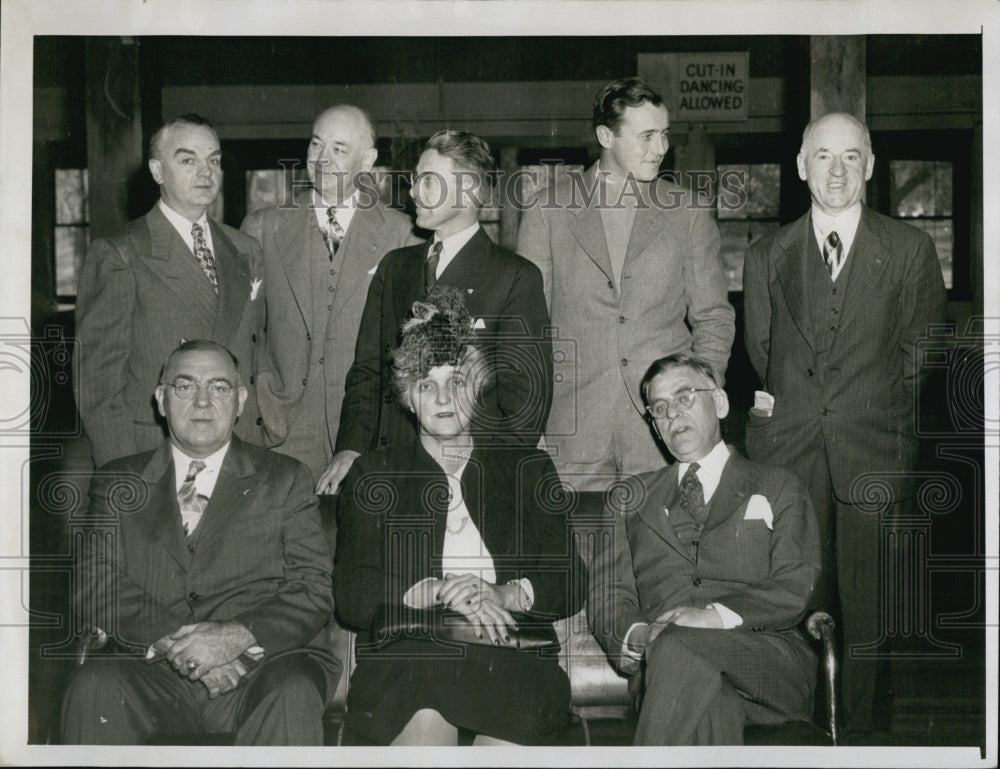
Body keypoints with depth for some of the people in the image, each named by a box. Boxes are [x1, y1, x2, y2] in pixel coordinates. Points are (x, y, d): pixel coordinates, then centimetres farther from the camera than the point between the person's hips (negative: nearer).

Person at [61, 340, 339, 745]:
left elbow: (314, 591, 5)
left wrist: (237, 636, -15)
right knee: (94, 686, -30)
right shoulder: (118, 483, 18)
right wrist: (175, 642, -13)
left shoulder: (284, 480, 15)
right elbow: (95, 587, 4)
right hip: (153, 674, 1)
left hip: (260, 670, -1)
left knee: (293, 692, -33)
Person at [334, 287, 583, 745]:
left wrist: (506, 594, -11)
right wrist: (439, 591, -12)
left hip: (510, 655, 1)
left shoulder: (528, 470, 23)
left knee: (515, 721, -36)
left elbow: (570, 586, 11)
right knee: (425, 719, -38)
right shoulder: (373, 475, 20)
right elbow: (351, 598, 5)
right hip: (406, 652, -1)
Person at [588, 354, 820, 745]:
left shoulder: (778, 489, 21)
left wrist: (718, 614, -15)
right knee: (709, 700, -37)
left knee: (679, 646, -36)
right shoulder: (630, 499, 28)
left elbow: (795, 588, 5)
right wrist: (636, 635, -9)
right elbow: (606, 593, 16)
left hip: (768, 661, -1)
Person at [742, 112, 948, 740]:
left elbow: (919, 355, 9)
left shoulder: (910, 250, 7)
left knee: (866, 610, -1)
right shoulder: (767, 257, 13)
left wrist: (877, 416, 7)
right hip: (788, 453, 1)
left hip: (872, 453, -1)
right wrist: (789, 412, 9)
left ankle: (859, 732, 10)